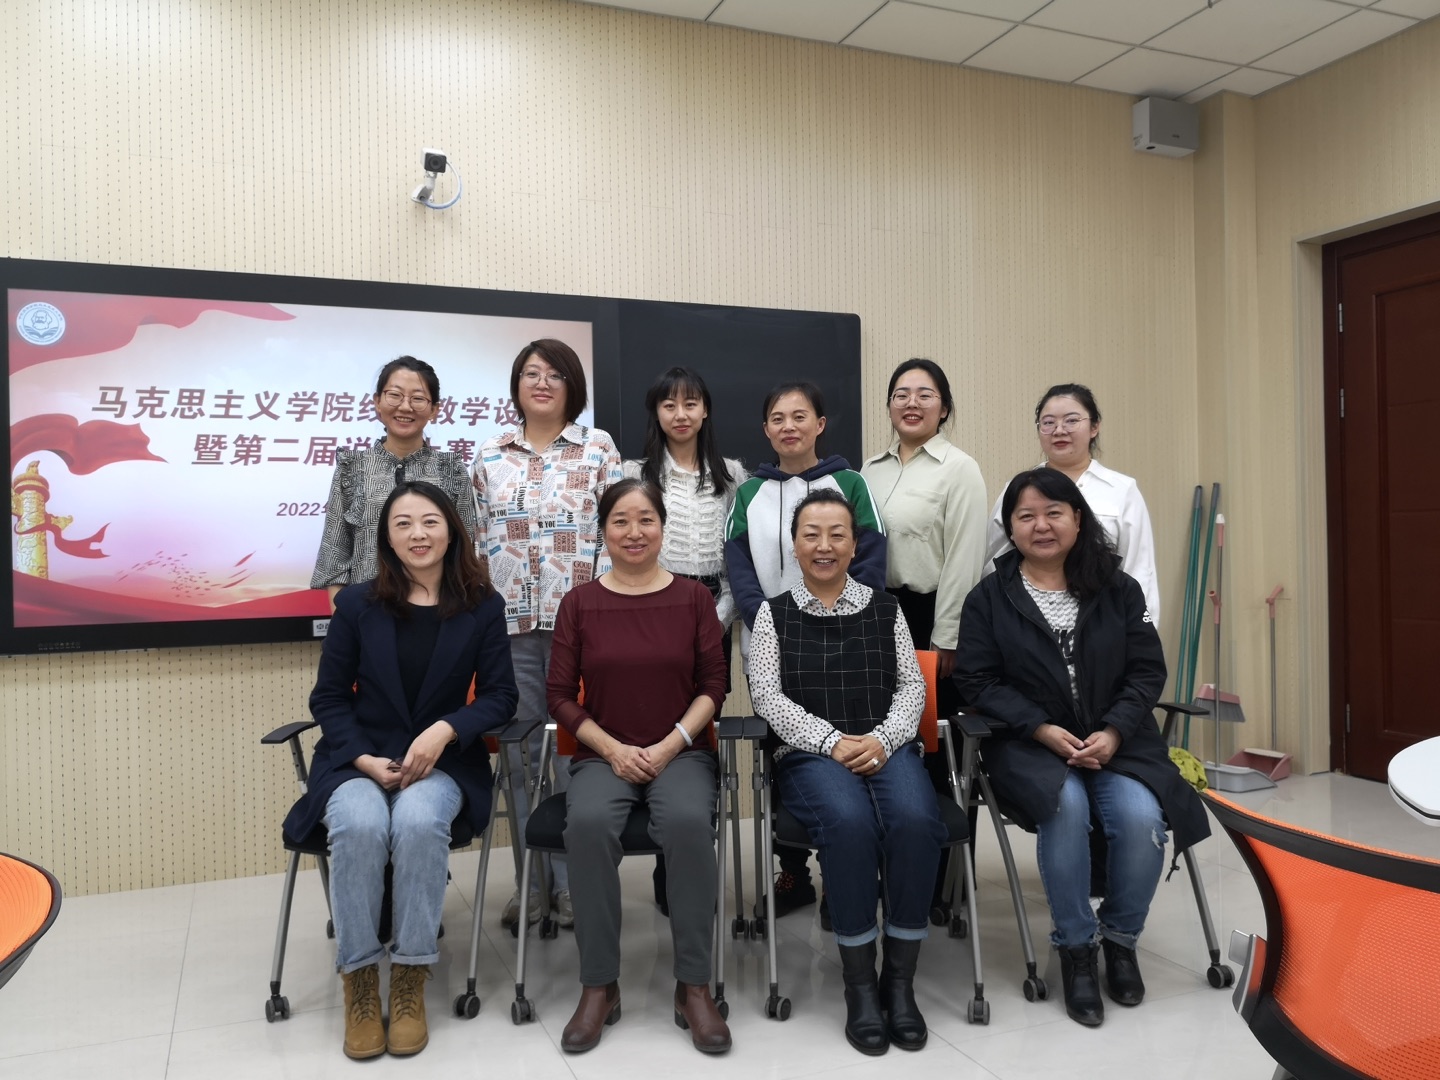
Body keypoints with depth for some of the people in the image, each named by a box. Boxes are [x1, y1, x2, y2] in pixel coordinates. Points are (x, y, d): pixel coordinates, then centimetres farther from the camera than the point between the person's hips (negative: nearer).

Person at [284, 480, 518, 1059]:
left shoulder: (483, 606, 2)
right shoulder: (356, 604, 3)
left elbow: (501, 696, 0)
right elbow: (328, 697, 5)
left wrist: (445, 730, -19)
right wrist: (365, 759, -12)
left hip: (443, 761, 0)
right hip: (358, 759, 1)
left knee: (419, 821, -34)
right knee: (360, 824, -32)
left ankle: (410, 979, -17)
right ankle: (359, 979, -13)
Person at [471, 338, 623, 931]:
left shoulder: (599, 448, 3)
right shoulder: (490, 456, 10)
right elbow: (479, 538, 11)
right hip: (510, 622, 3)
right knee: (520, 751, 8)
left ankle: (572, 881, 14)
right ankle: (530, 881, 20)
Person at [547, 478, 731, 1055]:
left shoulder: (694, 597, 4)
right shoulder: (578, 603, 4)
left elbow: (713, 686, 2)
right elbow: (561, 697, 4)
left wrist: (669, 746, -11)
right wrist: (614, 750, -8)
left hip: (681, 752, 0)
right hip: (603, 754, 1)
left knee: (689, 821, -33)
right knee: (588, 824, -32)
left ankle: (693, 986, -17)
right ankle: (598, 986, -14)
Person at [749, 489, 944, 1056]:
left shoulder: (885, 608, 15)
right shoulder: (773, 613, 10)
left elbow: (911, 686, 9)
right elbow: (767, 695, 0)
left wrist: (883, 739, -11)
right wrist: (831, 742, -13)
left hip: (887, 748, 2)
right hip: (810, 755, -1)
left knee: (914, 819, -31)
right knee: (850, 821, -34)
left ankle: (900, 978, -13)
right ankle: (859, 983, -16)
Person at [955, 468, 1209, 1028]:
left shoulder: (1120, 591, 7)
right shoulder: (988, 598, 2)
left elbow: (1147, 671, 3)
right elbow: (977, 681, -4)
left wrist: (1112, 733, -14)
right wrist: (1042, 729, -17)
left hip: (1115, 740, 2)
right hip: (1031, 743, -2)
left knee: (1141, 816, -25)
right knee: (1067, 805, -32)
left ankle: (1120, 937, 5)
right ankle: (1075, 946, -8)